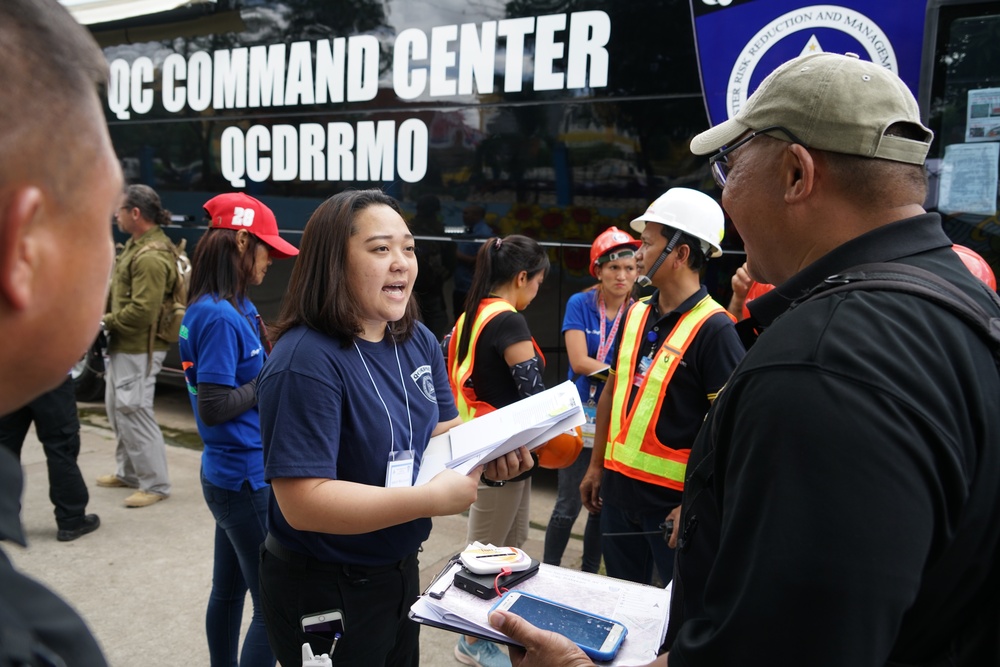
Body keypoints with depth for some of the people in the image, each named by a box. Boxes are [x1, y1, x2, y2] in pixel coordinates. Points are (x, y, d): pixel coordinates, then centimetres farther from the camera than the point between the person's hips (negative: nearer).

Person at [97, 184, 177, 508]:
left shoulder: (151, 257, -23)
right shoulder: (138, 244, 11)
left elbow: (141, 312, -27)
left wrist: (105, 321, -13)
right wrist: (108, 317, 4)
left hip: (138, 349, -11)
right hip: (124, 345, 11)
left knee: (134, 412, -4)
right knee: (117, 408, 20)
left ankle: (155, 484, 7)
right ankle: (129, 472, 34)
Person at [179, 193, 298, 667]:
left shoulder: (229, 308, 8)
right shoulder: (219, 316, -20)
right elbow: (213, 407, -22)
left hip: (228, 473, 10)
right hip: (247, 478, -10)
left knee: (229, 590, 21)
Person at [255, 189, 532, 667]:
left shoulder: (419, 342, 0)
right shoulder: (306, 361, -26)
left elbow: (443, 431, 7)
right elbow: (303, 503, -30)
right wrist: (432, 499, -30)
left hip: (401, 571, 8)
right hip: (323, 594, -7)